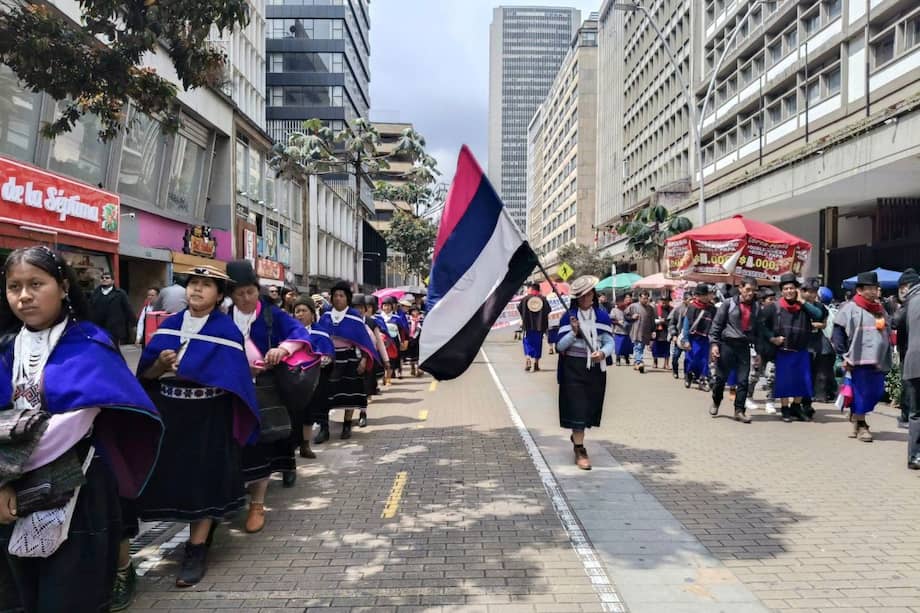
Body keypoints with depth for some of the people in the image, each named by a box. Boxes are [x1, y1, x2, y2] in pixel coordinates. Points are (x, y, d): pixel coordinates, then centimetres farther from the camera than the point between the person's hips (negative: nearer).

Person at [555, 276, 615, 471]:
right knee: (576, 408, -6)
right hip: (573, 368, -3)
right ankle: (580, 450, 1)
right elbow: (560, 346, -5)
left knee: (590, 407, 14)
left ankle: (577, 435, 41)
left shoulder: (603, 316, 4)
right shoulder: (569, 316, -2)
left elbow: (610, 342, -1)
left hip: (596, 368, 3)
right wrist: (574, 332, -22)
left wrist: (603, 353, -22)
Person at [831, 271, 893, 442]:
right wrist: (844, 355, -13)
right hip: (859, 358, -7)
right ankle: (861, 425, 10)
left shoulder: (880, 309, 16)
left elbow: (887, 333, 23)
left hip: (878, 360, 7)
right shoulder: (850, 308, -5)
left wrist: (887, 357, 18)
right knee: (861, 392, -2)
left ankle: (856, 415, 30)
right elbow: (838, 332, -9)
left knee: (876, 392, 8)